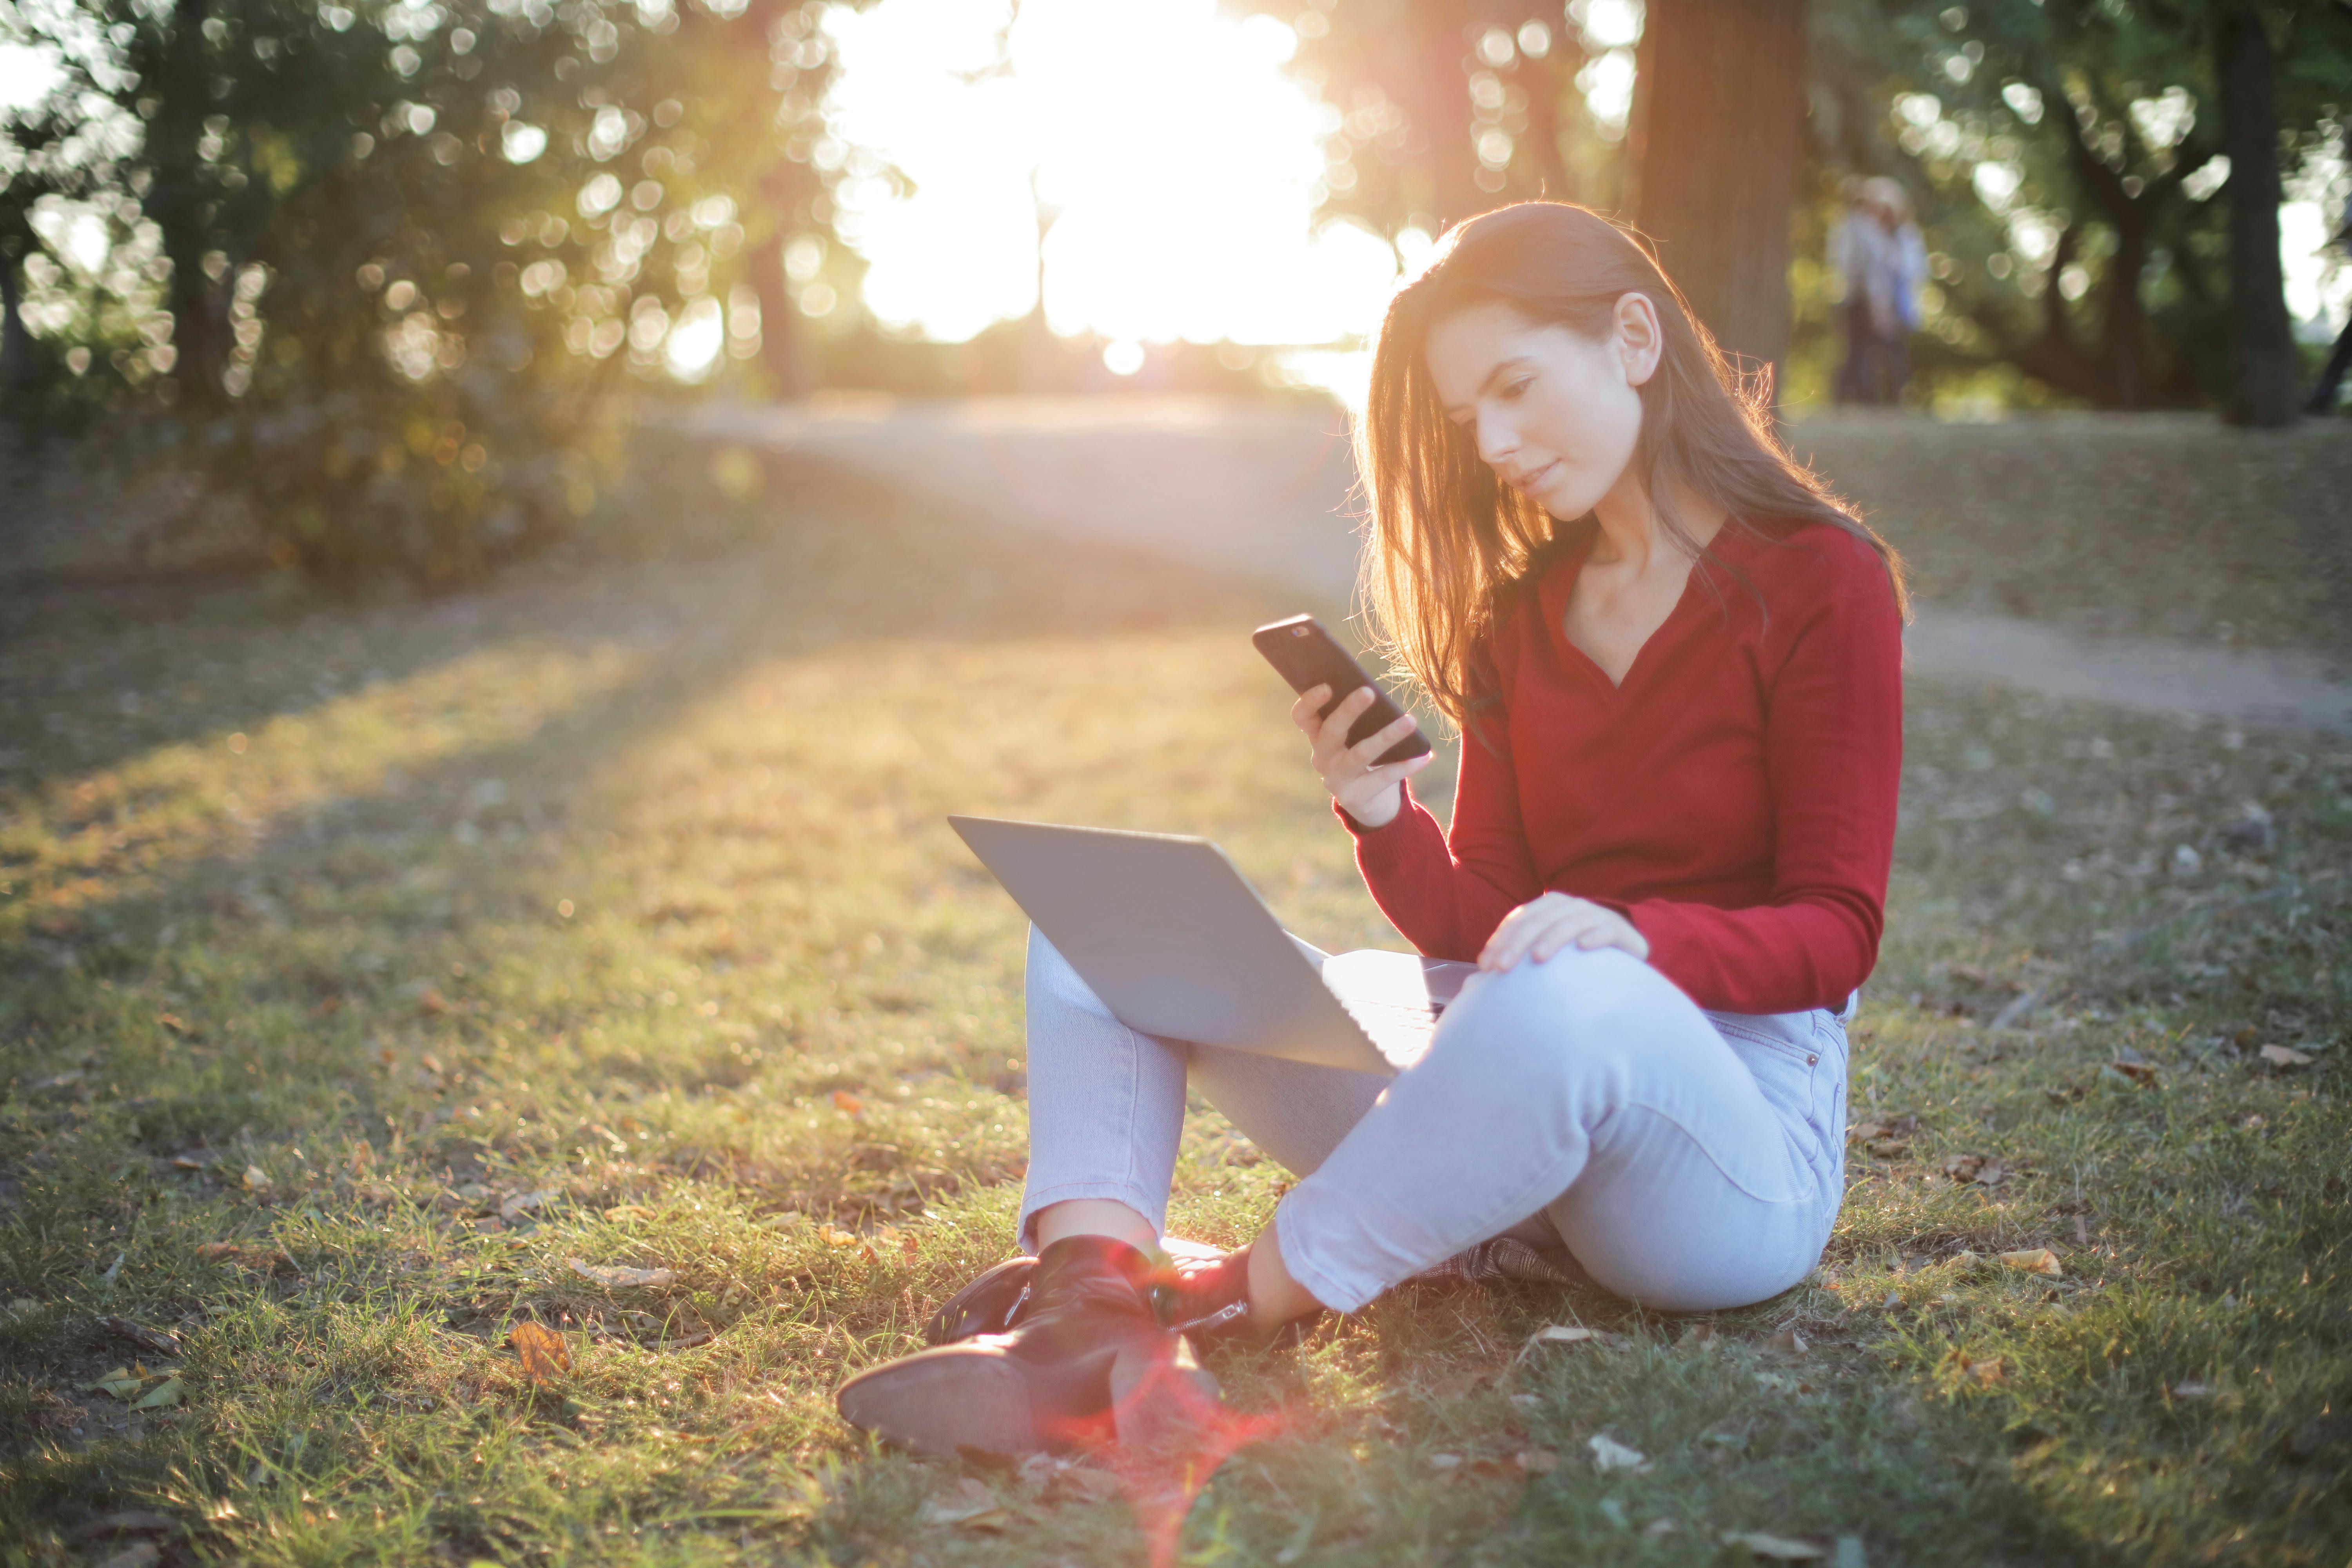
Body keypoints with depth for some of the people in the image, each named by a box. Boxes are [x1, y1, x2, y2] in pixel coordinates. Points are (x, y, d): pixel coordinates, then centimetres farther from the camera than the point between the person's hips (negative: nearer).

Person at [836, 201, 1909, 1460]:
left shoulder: (1820, 582, -3)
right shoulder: (1522, 614, 14)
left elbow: (1837, 929, -8)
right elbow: (1479, 927, 9)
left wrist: (1635, 934, -27)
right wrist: (1378, 815, -11)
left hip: (1742, 1118, -6)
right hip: (1519, 1080, 6)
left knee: (1558, 1006, -44)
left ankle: (1225, 1308, -29)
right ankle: (1090, 1310, -32)